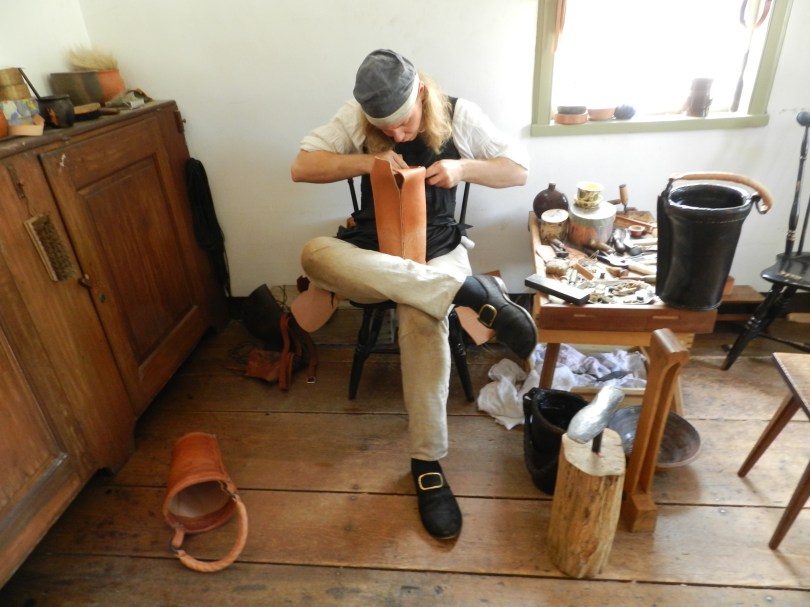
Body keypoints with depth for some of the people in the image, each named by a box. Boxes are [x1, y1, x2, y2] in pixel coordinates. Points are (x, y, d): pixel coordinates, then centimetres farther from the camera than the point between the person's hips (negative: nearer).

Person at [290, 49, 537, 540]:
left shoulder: (460, 115, -2)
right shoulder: (355, 117, -1)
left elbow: (519, 170, 2)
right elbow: (302, 167, -6)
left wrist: (463, 168, -18)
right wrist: (366, 162, -21)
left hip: (437, 250, -2)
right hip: (371, 250, 2)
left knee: (423, 319, -37)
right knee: (315, 254, -34)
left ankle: (428, 465, -22)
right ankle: (473, 291, -36)